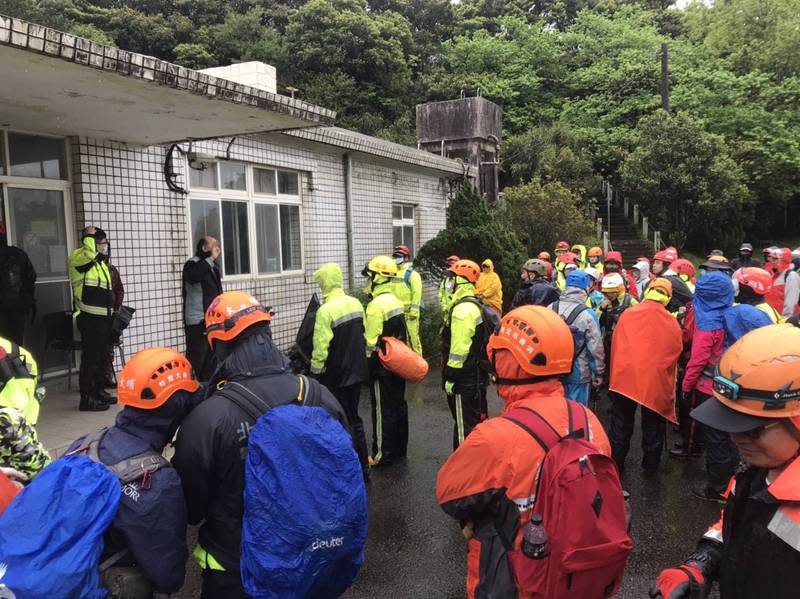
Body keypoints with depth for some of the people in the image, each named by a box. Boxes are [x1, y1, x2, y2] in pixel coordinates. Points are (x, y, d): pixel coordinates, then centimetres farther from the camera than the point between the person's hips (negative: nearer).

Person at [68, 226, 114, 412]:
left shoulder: (101, 262, 19)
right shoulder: (78, 257, -7)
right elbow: (89, 253, -33)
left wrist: (112, 310, 24)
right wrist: (89, 235, -16)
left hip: (103, 316, 9)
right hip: (89, 317, -9)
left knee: (100, 356, 15)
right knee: (90, 357, -7)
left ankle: (98, 391, 26)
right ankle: (87, 398, -3)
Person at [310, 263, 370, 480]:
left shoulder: (325, 310, -20)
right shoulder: (356, 303, 3)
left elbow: (321, 348, -19)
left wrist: (315, 371, -5)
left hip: (335, 376, -7)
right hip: (357, 371, 7)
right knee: (354, 419, 19)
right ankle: (363, 467, 28)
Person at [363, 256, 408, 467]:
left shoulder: (377, 304, -19)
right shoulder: (395, 300, 9)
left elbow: (371, 341, -19)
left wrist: (367, 364, -11)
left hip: (382, 365, -9)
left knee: (383, 410, -1)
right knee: (398, 405, 16)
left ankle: (383, 455, 7)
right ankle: (400, 448, 27)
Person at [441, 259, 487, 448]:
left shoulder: (463, 308, -20)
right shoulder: (475, 305, 13)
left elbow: (459, 348, -24)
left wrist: (450, 376, -18)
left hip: (464, 379, -10)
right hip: (477, 375, 10)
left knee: (464, 426, -2)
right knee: (477, 422, 19)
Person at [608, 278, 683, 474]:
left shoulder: (627, 314, -6)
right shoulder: (672, 323, -8)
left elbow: (615, 346, 2)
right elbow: (675, 354, 1)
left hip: (625, 377, 0)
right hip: (656, 381, 0)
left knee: (621, 425, 15)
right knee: (652, 427, 18)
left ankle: (616, 464, 24)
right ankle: (650, 465, 31)